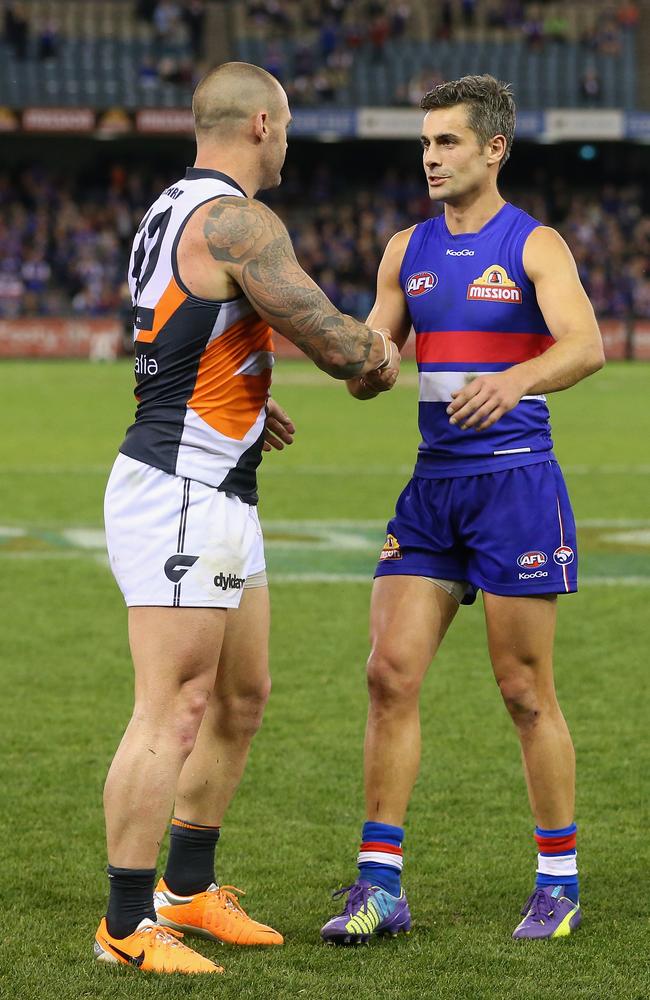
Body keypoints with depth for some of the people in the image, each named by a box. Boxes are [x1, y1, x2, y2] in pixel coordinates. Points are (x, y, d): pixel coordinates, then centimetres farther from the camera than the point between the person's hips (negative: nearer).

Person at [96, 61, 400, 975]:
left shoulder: (170, 213, 16)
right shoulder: (235, 221, -15)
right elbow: (332, 341, -15)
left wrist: (245, 402, 20)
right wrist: (379, 353, 7)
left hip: (218, 496, 10)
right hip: (180, 495, -10)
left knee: (242, 698, 17)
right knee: (173, 715, -9)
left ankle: (188, 890, 27)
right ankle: (126, 926, -5)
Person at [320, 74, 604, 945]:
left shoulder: (534, 247, -6)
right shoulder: (408, 250, 11)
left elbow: (586, 345, -22)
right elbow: (367, 374, 15)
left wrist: (514, 380, -42)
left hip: (516, 483, -5)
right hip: (433, 484, 5)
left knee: (526, 693, 1)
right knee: (391, 673, -3)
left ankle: (560, 883, 13)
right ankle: (380, 883, 1)